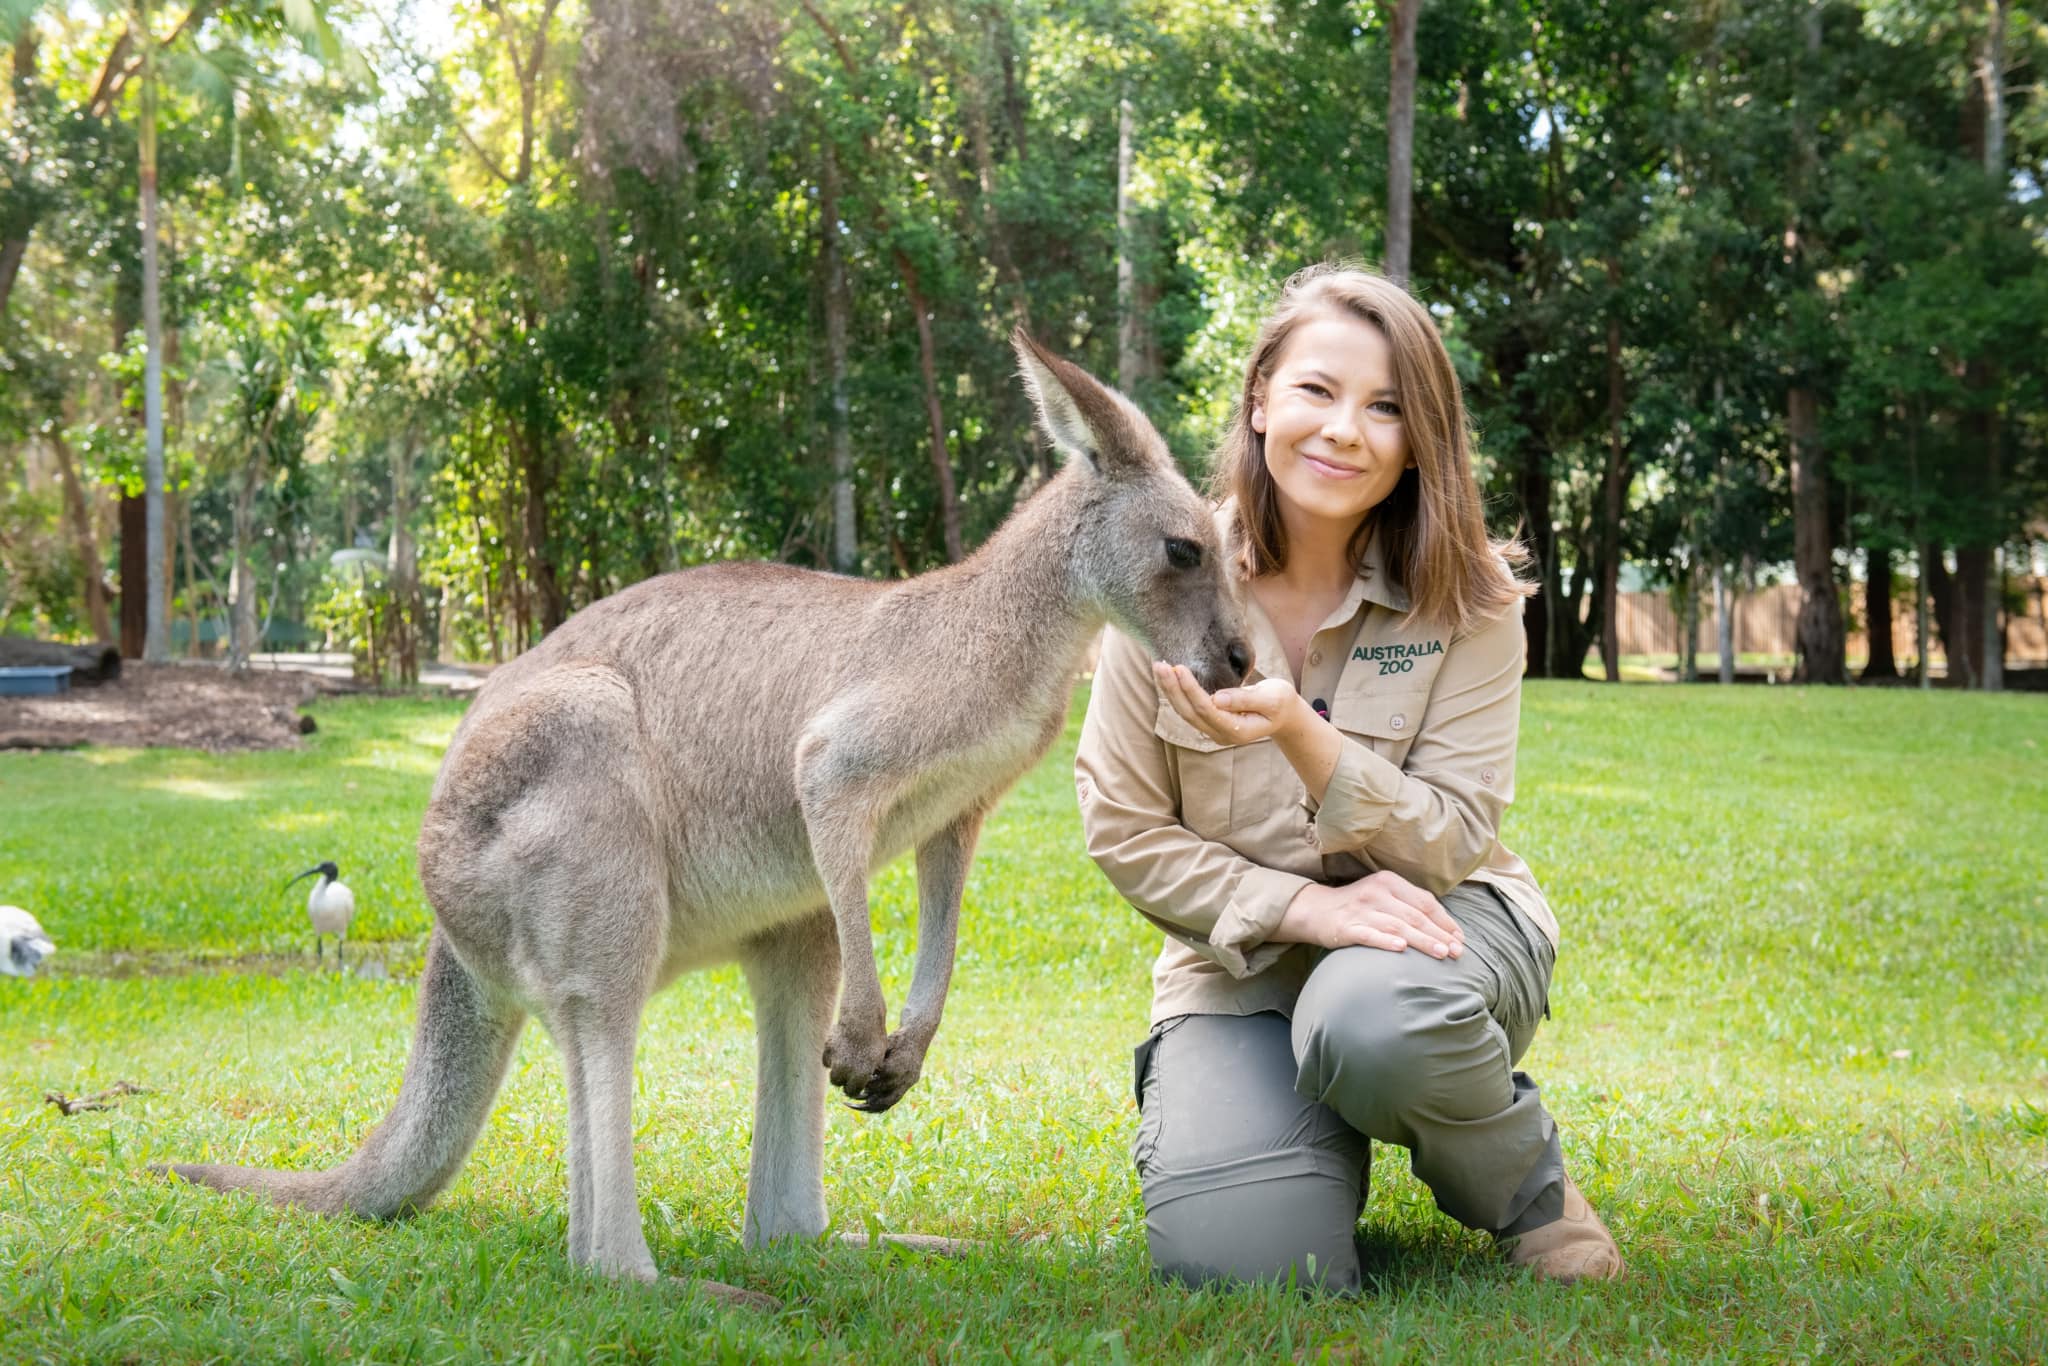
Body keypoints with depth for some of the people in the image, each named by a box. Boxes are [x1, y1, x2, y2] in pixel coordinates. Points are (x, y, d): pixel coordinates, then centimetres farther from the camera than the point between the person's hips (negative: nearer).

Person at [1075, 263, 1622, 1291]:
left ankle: (1531, 1188, -5)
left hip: (1425, 929, 0)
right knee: (1239, 1260, -25)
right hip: (1240, 958, 1)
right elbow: (1123, 831, -5)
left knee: (1375, 1023, -39)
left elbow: (1450, 842, -12)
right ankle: (1321, 1130, 12)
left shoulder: (1465, 599, -10)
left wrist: (1302, 736, -29)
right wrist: (1304, 907, -21)